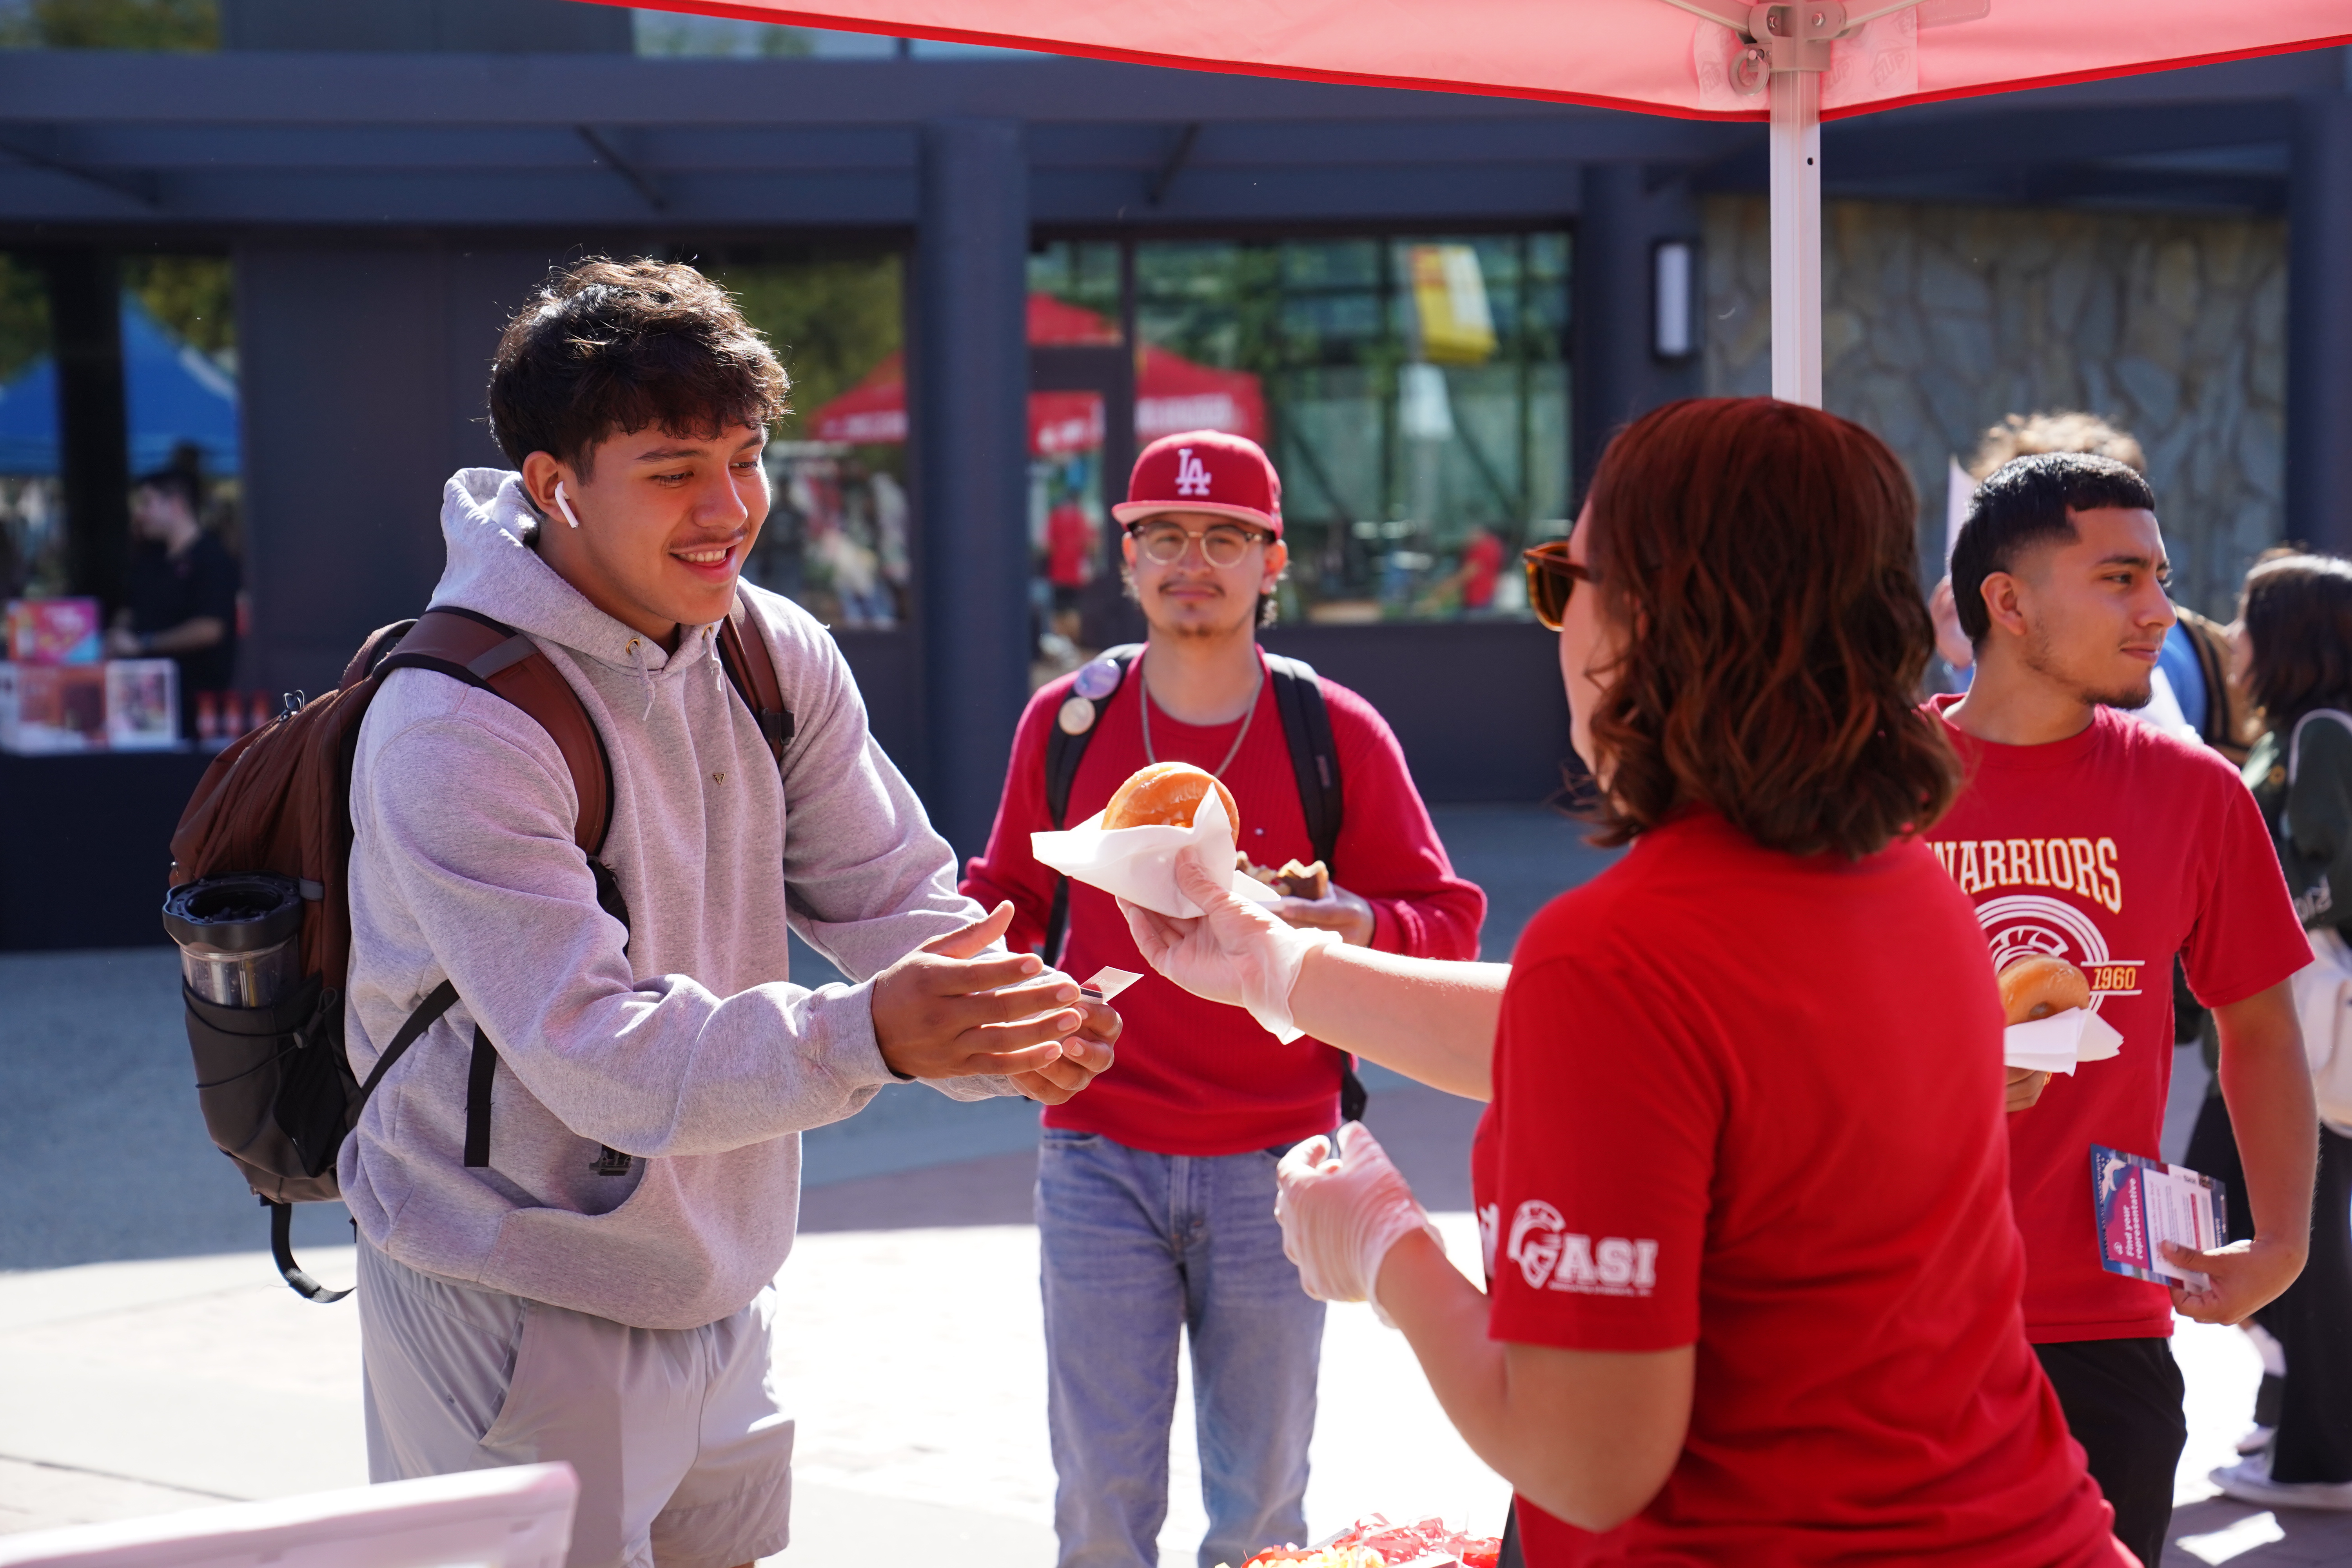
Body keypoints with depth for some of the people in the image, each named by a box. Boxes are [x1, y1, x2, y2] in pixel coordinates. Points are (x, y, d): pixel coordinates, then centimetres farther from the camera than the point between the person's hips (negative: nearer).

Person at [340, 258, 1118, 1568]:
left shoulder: (779, 654, -1)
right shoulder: (453, 728, -23)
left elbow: (894, 894, -2)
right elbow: (598, 1050, -28)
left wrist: (1005, 1025, -25)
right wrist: (865, 1036, -42)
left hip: (721, 1287, 7)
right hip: (519, 1302, -6)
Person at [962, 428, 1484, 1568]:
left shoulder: (1338, 733, 0)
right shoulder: (1062, 722, 4)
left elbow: (1448, 923, 2)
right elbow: (1011, 900, 16)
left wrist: (1355, 923, -18)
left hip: (1273, 1170, -1)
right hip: (1099, 1162, 1)